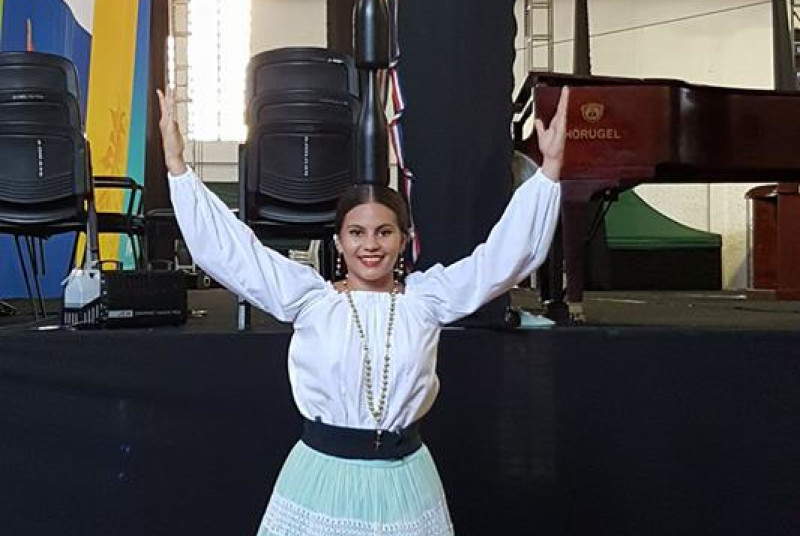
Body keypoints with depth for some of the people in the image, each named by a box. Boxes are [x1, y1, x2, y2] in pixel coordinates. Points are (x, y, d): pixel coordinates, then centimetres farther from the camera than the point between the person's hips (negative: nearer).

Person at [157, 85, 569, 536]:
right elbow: (225, 247, -4)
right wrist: (178, 165, -8)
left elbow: (507, 253, -2)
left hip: (403, 482, 1)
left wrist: (550, 169, -8)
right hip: (323, 479, -1)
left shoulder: (426, 297, 0)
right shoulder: (309, 298, -2)